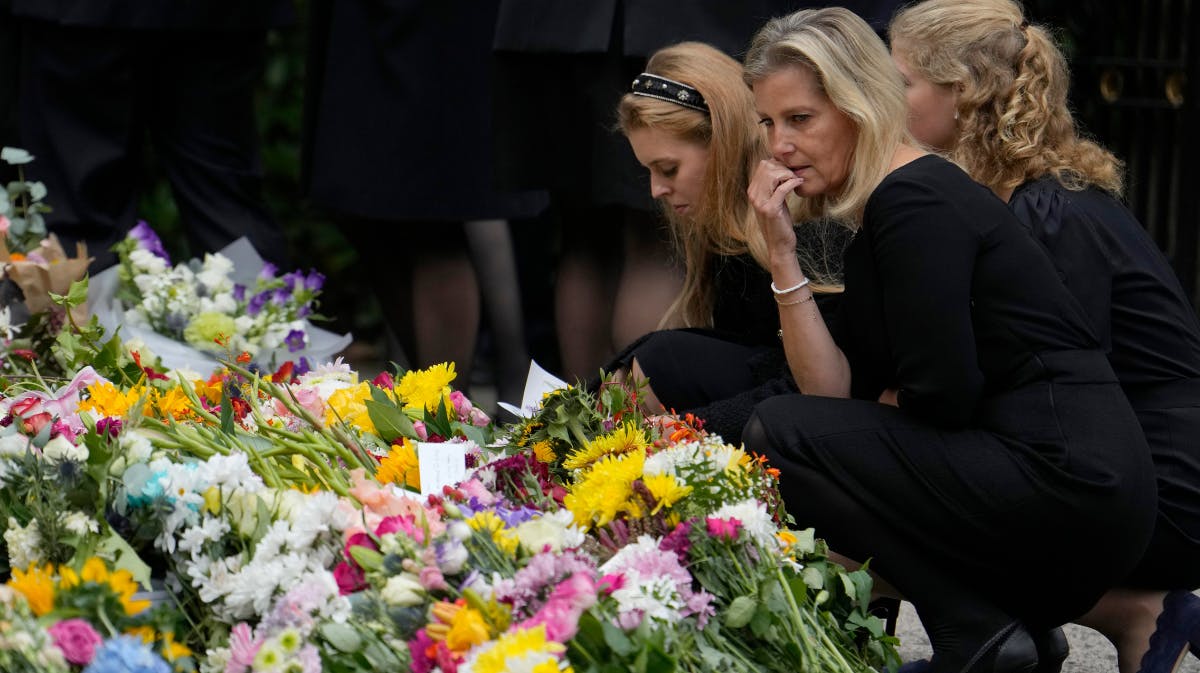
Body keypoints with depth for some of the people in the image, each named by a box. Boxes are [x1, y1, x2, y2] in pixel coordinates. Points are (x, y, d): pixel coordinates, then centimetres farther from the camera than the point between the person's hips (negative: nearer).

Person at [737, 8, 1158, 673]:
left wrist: (891, 404, 6)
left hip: (1069, 481, -10)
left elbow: (943, 398, -17)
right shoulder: (875, 216, 18)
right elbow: (835, 392, 11)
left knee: (778, 436, -9)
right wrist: (782, 253, 4)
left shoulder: (915, 202, -12)